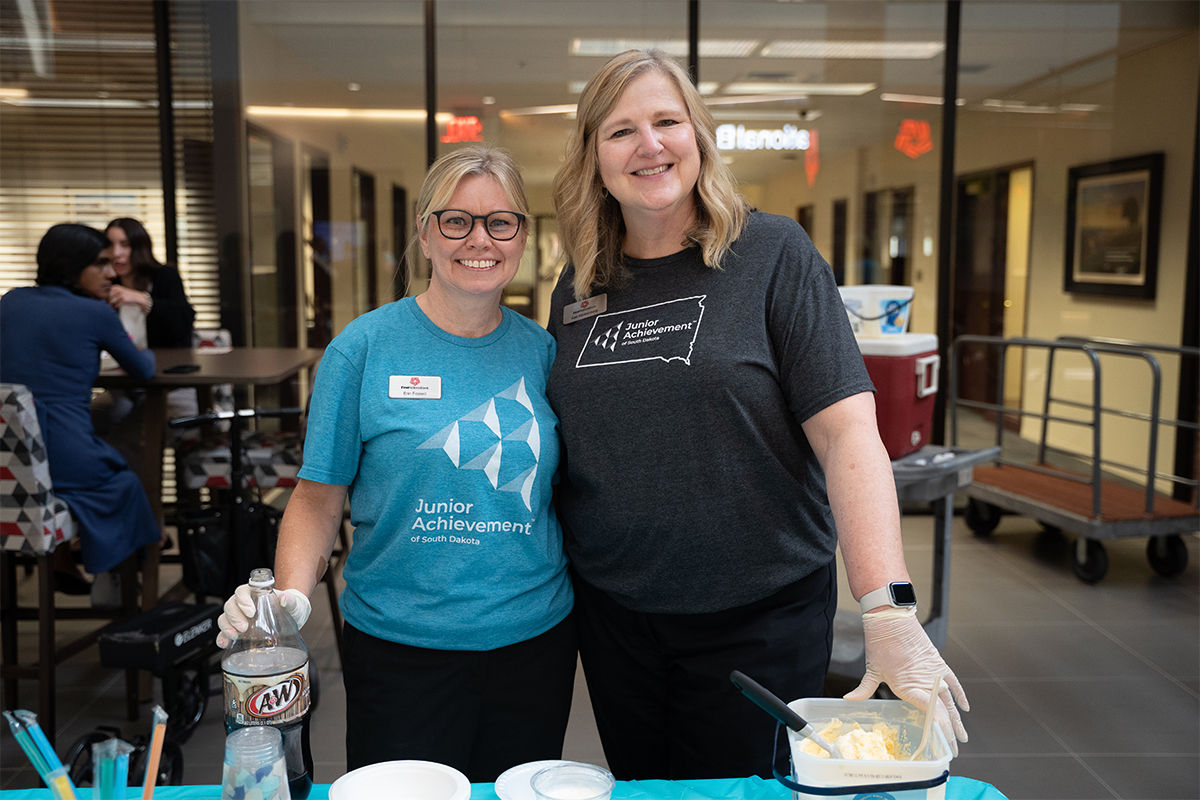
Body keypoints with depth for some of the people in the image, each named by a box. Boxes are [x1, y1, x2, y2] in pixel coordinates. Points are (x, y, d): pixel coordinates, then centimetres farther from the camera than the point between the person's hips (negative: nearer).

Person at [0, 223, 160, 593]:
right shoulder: (96, 313, -7)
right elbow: (143, 370, 9)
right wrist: (147, 353, 31)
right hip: (64, 458, -5)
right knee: (123, 479, 28)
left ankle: (61, 560, 37)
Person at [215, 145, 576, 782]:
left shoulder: (542, 351, 2)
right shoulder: (363, 348, -8)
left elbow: (562, 491, 10)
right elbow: (319, 496, -3)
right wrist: (290, 594, -19)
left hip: (536, 640, 3)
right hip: (401, 649, -3)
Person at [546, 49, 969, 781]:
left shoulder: (773, 255, -9)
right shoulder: (580, 285, 4)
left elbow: (848, 434, -16)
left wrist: (890, 612, -25)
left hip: (756, 619, -4)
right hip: (613, 616, 4)